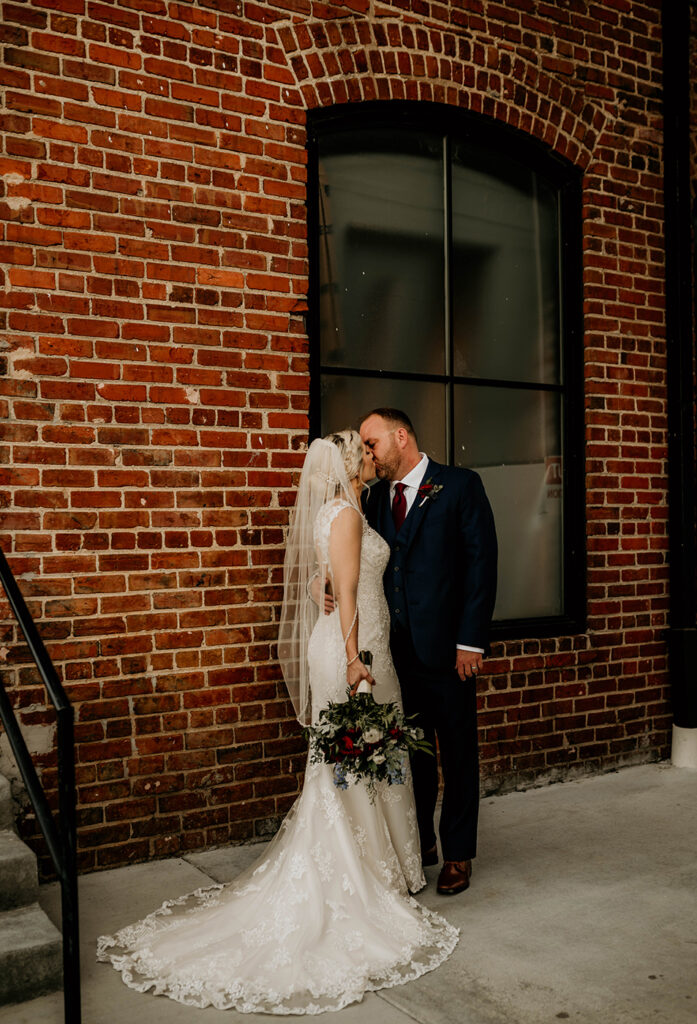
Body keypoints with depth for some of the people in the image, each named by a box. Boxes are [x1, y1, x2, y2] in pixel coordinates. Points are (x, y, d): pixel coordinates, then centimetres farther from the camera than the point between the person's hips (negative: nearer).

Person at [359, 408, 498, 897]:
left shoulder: (460, 485, -5)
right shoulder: (377, 496, 11)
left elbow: (481, 563, -8)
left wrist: (471, 641, -13)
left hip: (445, 647, -4)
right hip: (396, 649, 5)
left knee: (458, 752, 8)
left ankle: (458, 852, 24)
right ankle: (420, 842, 31)